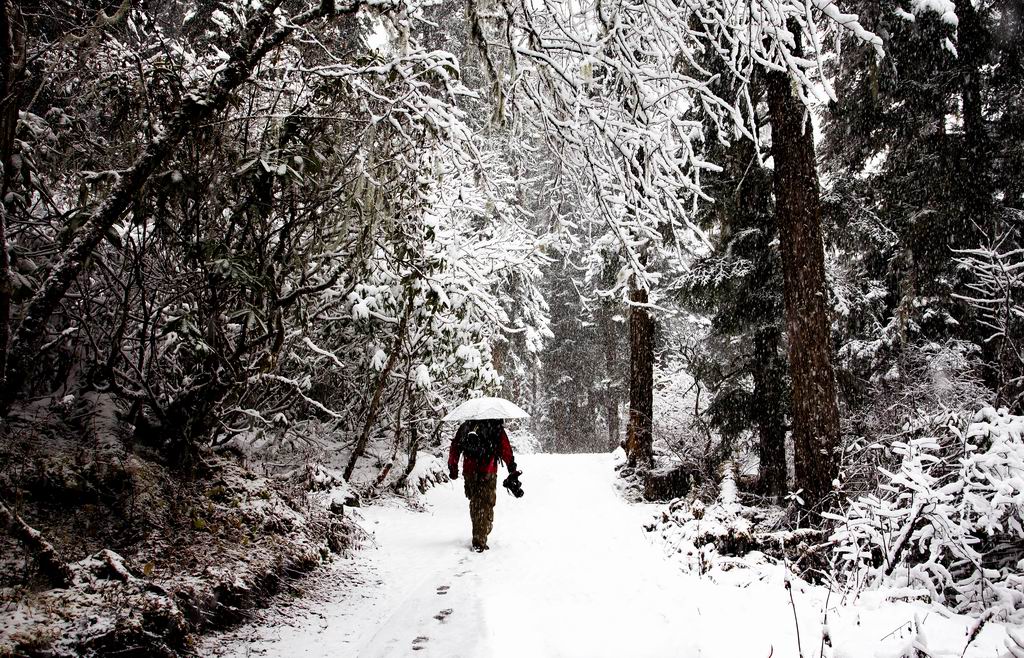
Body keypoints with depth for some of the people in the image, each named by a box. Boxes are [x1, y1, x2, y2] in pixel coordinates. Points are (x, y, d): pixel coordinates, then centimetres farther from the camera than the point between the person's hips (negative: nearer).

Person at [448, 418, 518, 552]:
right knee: (486, 506, 0)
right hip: (488, 473, -4)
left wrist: (453, 468, 20)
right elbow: (505, 450, -5)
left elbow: (454, 447, 12)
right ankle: (480, 542, -6)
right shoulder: (496, 428, -3)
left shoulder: (465, 426, 9)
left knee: (474, 503, 17)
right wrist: (512, 470, 0)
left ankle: (478, 536, 25)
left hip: (469, 472, 4)